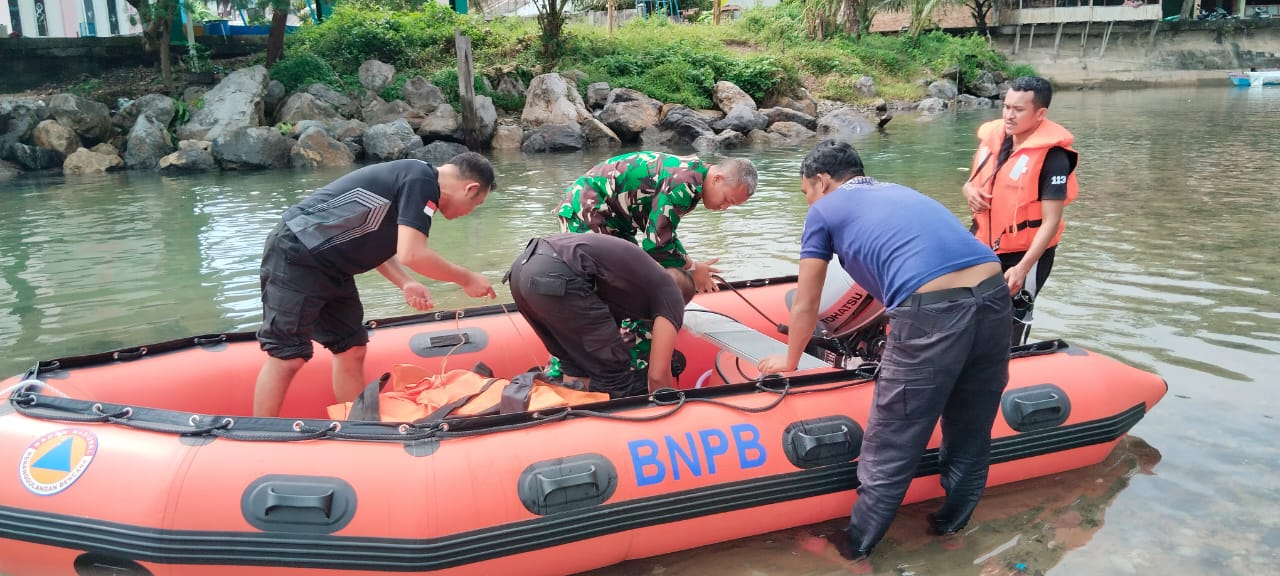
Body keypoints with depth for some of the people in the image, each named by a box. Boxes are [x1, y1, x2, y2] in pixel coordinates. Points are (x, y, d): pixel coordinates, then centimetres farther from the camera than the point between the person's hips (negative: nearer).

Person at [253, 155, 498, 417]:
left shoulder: (415, 176, 11)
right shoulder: (422, 179, -18)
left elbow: (373, 242, 13)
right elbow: (411, 254, -26)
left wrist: (406, 284, -1)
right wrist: (466, 279, -14)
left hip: (328, 266, 10)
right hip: (295, 256, -10)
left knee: (351, 350, 10)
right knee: (288, 357, -7)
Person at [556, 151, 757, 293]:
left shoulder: (691, 171, 7)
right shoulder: (684, 184, -26)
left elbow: (662, 231, 12)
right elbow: (656, 242, -24)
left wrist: (692, 265, 3)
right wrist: (692, 269, -8)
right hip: (584, 208, -11)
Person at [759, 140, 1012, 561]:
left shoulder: (824, 210, 15)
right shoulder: (899, 191, 32)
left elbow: (805, 307, 19)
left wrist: (789, 360, 37)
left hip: (931, 312, -7)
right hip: (994, 295, 7)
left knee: (889, 451, 9)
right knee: (971, 436, 23)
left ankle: (857, 544, 25)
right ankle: (951, 524, 42)